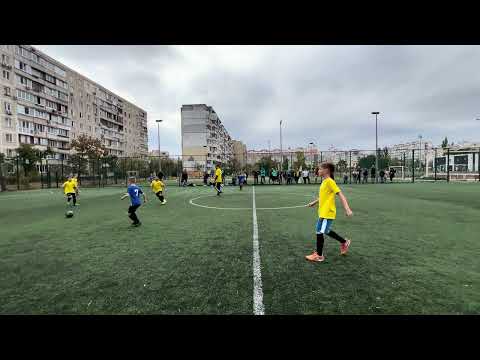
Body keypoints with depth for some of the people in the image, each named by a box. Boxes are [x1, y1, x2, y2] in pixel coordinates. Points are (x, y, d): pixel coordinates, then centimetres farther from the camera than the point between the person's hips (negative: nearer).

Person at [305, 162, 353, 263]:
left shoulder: (330, 181, -16)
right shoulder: (324, 181, 10)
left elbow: (340, 195, -20)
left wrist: (347, 209, -28)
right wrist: (314, 202, 30)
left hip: (327, 213, -9)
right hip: (323, 212, 9)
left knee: (319, 232, -3)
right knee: (326, 231, 21)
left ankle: (319, 255, 12)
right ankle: (344, 242, 38)